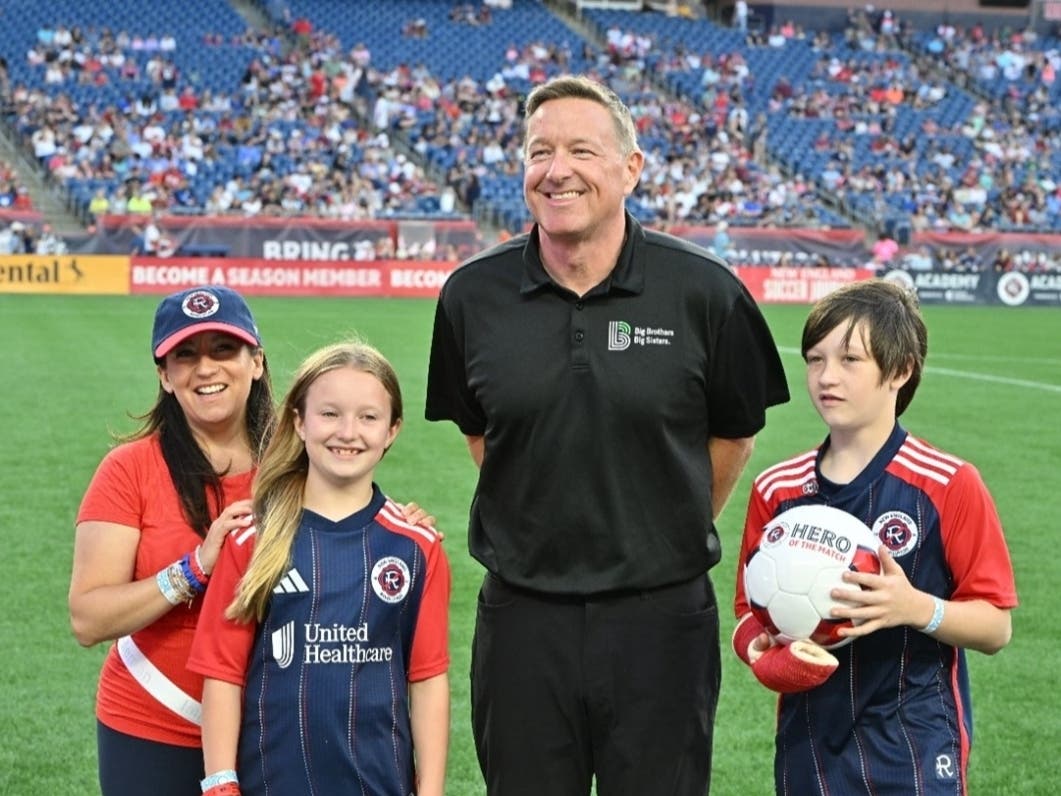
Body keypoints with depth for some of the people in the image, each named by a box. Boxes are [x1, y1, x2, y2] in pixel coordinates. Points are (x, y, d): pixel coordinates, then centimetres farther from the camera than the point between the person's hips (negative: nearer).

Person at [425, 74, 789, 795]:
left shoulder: (705, 291, -6)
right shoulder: (473, 295, 0)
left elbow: (734, 433, 7)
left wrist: (676, 536, 10)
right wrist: (542, 524, 11)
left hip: (660, 622, -1)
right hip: (523, 620, 2)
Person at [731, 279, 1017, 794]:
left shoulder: (949, 486, -6)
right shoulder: (776, 491, 5)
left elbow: (995, 627, -6)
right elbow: (751, 612, 10)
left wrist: (917, 608, -23)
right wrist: (763, 655, -12)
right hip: (809, 746, 3)